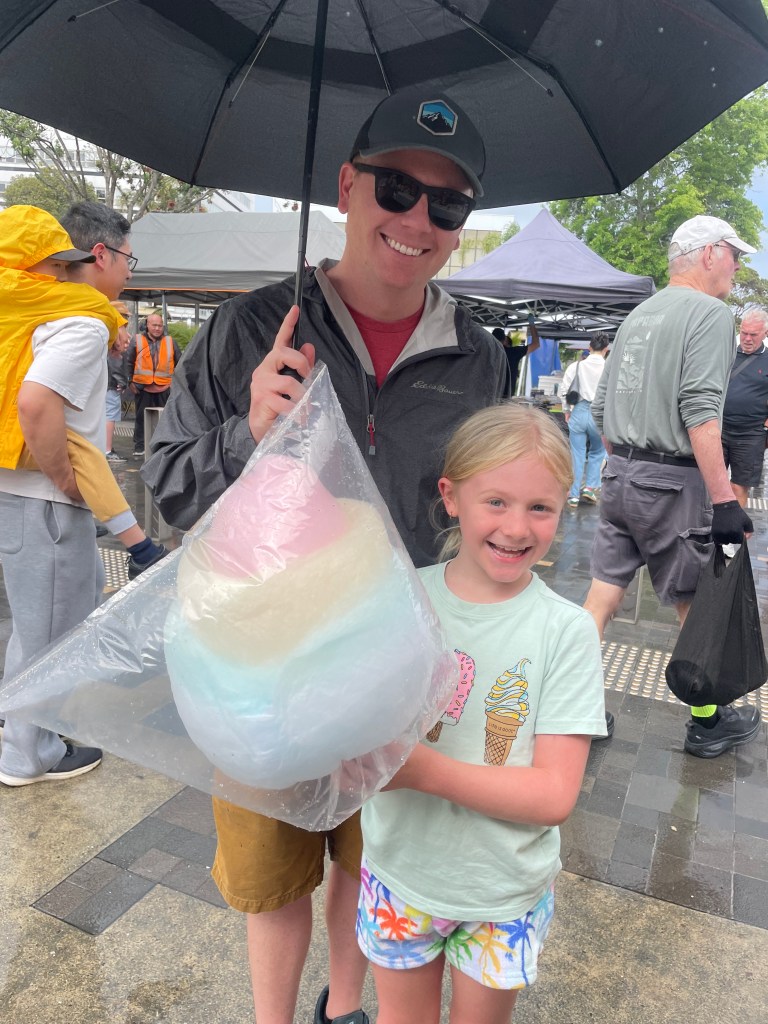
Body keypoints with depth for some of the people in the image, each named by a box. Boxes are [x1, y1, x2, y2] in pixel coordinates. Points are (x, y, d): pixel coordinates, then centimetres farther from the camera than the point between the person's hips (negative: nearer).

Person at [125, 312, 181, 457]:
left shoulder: (170, 342, 8)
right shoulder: (137, 341, 3)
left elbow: (179, 363, 13)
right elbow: (128, 363, 7)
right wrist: (130, 382, 2)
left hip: (164, 388, 1)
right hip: (142, 388, -1)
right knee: (141, 418, 5)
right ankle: (139, 448, 13)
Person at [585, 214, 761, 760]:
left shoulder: (636, 315, 16)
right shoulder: (711, 313, -8)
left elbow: (602, 407, 17)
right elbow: (700, 412, -20)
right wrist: (724, 499, -20)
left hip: (619, 474, 7)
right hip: (673, 483, -7)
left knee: (602, 598, 9)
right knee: (699, 608, 9)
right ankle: (708, 723, 24)